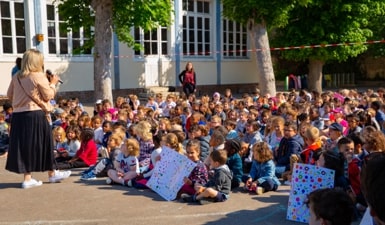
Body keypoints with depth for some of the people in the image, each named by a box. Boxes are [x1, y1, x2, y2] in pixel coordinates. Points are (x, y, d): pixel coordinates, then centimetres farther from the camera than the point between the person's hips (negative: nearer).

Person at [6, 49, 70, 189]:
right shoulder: (39, 76, -11)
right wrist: (53, 84, 7)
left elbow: (9, 95, 15)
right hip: (35, 115, -5)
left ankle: (27, 178, 12)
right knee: (42, 144, 7)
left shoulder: (16, 77, 8)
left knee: (24, 145, 9)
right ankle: (52, 174, 23)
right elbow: (48, 95, -7)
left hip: (18, 115, 6)